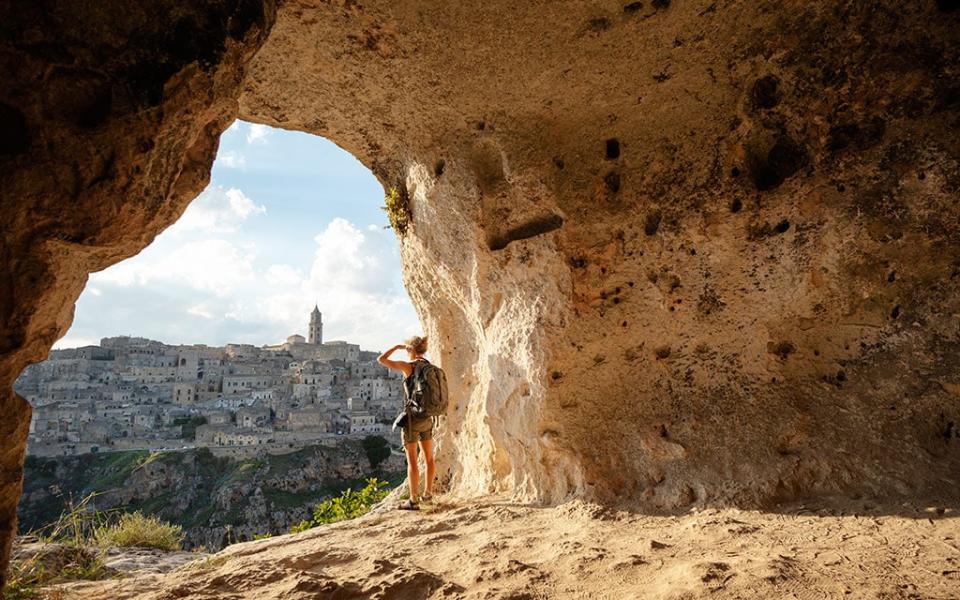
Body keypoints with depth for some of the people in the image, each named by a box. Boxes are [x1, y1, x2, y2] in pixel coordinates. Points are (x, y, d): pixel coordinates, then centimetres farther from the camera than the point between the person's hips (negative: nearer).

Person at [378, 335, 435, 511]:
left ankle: (414, 501, 7)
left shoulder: (408, 366, -13)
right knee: (428, 457, 18)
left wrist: (396, 346, 3)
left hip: (412, 417, -6)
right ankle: (428, 493, 33)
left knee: (412, 460, 2)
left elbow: (381, 359, -9)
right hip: (427, 418, 6)